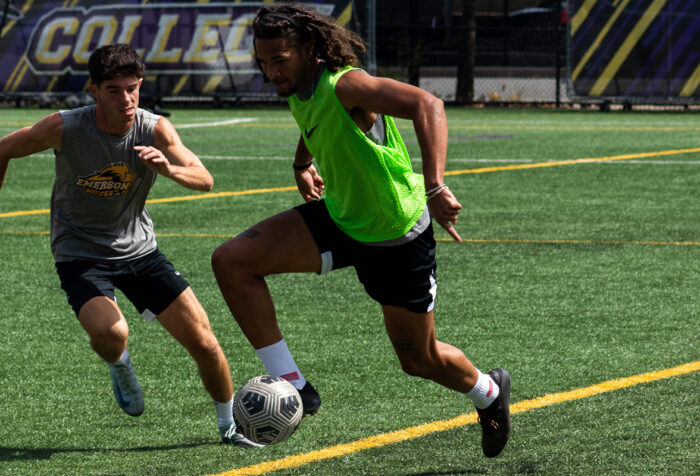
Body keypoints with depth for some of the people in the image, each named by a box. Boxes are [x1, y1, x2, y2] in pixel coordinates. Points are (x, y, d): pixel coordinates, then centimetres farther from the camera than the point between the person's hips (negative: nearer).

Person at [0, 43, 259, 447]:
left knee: (203, 339, -2)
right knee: (111, 334, -31)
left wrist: (169, 168, -45)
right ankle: (119, 367, 8)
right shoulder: (64, 129, -19)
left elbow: (205, 180, -24)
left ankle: (230, 425, 23)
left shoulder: (155, 130, -15)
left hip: (139, 248, 3)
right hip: (80, 255, -3)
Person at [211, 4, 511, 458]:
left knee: (419, 359, 7)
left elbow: (427, 104, -43)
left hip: (395, 234, -7)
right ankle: (292, 386, -6)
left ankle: (489, 392, 42)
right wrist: (302, 164, 29)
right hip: (338, 216, 7)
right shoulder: (300, 89, -3)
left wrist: (434, 187, -51)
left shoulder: (345, 84, -29)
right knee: (231, 260, -11)